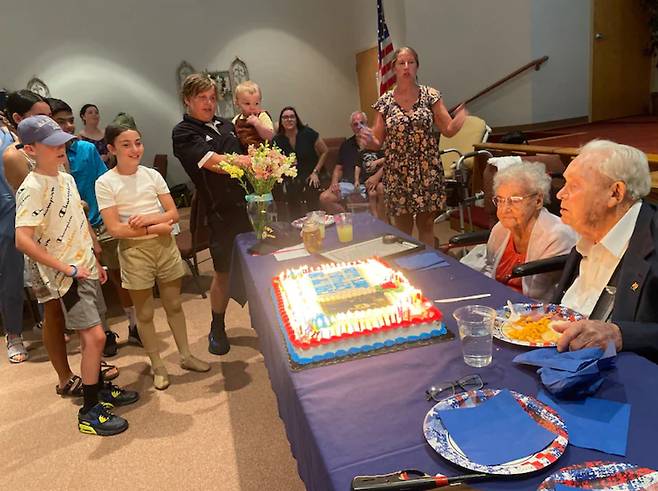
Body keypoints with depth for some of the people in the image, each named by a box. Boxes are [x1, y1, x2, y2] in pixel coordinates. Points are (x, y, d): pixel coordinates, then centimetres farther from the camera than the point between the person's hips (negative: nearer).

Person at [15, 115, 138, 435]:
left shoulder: (66, 178, 9)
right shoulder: (32, 189, -18)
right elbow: (23, 240, -26)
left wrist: (96, 262, 17)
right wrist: (67, 268, -21)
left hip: (86, 269, 8)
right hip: (66, 276, -8)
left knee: (90, 336, 15)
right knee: (95, 336, -10)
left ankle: (100, 390, 31)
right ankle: (90, 412, 2)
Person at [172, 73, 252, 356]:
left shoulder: (226, 126, 15)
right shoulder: (183, 133, -5)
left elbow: (243, 159, 22)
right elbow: (216, 163, -19)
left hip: (247, 204, 5)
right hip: (220, 212, -5)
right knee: (223, 271, 6)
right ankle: (217, 329, 27)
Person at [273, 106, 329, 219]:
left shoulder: (308, 133, -3)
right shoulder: (277, 140, 2)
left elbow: (325, 151, 3)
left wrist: (316, 172, -2)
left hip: (311, 177, -1)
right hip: (291, 180, 2)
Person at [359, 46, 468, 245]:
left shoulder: (430, 95, 1)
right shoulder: (384, 102, 2)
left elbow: (449, 130, -1)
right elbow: (377, 142, 3)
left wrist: (461, 115, -21)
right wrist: (367, 140, -19)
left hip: (427, 171, 0)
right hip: (397, 173, 0)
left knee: (426, 225, 8)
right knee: (402, 228, 8)